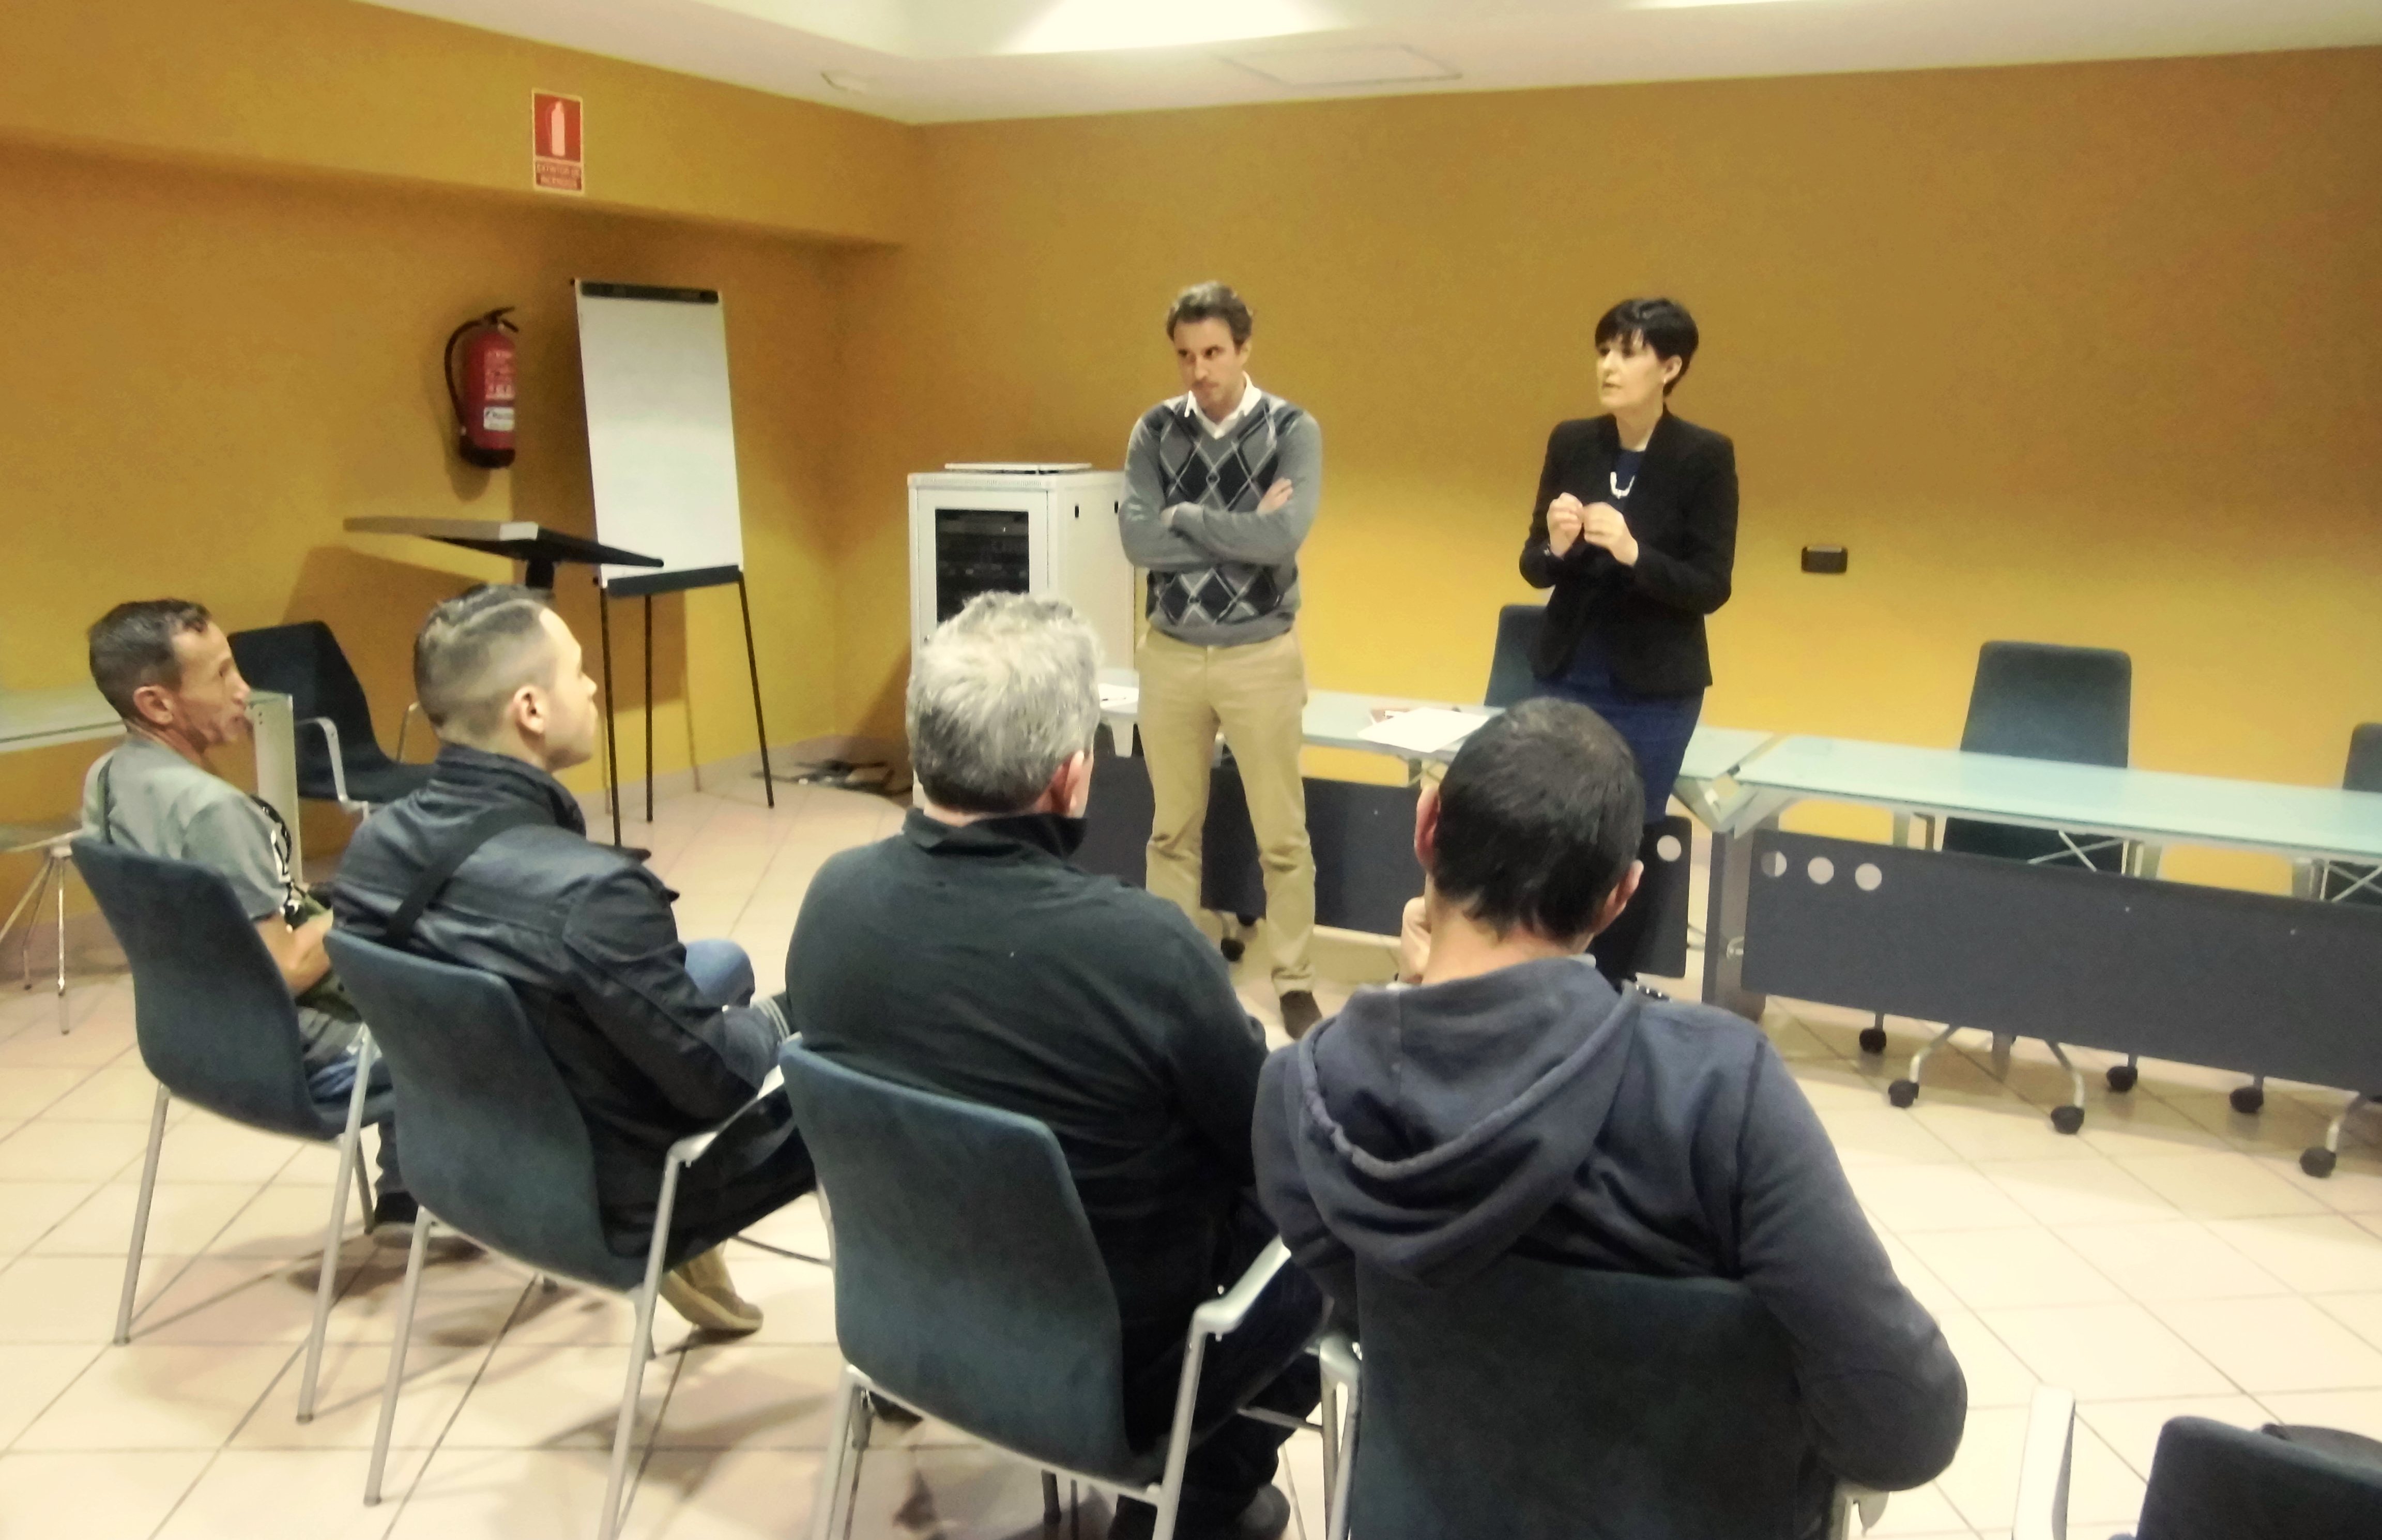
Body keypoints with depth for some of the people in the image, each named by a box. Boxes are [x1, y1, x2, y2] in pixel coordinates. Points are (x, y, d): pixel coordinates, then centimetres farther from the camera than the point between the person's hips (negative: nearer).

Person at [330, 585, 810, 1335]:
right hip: (610, 1204, -7)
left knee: (721, 963, 25)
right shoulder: (589, 889, -35)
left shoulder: (372, 845, -11)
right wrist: (773, 1024, -1)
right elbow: (718, 1080, -23)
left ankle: (685, 1246, 31)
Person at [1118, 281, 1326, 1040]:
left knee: (1282, 835, 5)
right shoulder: (1155, 430, 1)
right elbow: (1138, 540, -12)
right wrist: (1240, 531, -14)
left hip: (1260, 655, -2)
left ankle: (1295, 982, 19)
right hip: (1171, 653, 3)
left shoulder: (1292, 430, -7)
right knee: (1172, 829, 13)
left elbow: (1284, 537, -22)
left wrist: (1186, 517, -13)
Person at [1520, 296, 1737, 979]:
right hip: (1567, 674, 3)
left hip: (1655, 689, -3)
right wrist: (1555, 546, -19)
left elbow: (1710, 588, -11)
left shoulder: (1706, 457, -9)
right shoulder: (1570, 443, 1)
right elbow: (1534, 569, 4)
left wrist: (1633, 553, -27)